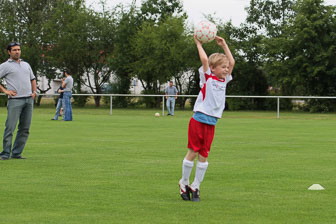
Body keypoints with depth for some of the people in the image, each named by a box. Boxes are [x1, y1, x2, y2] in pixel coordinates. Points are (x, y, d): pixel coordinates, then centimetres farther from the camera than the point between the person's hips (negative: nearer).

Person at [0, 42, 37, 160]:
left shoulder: (26, 64, 21)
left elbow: (32, 79, 30)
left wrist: (34, 91, 14)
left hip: (29, 100, 6)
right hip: (15, 100, -6)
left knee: (25, 129, 4)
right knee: (10, 128, -9)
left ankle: (16, 153, 10)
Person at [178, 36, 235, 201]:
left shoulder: (224, 80, 12)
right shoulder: (207, 78, -3)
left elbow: (232, 62, 13)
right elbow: (204, 59, -15)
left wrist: (224, 45, 14)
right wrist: (198, 44, -4)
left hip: (211, 123, 5)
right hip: (198, 120, -5)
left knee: (204, 155, 5)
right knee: (193, 152, 1)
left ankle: (195, 187, 12)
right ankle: (184, 183, 15)